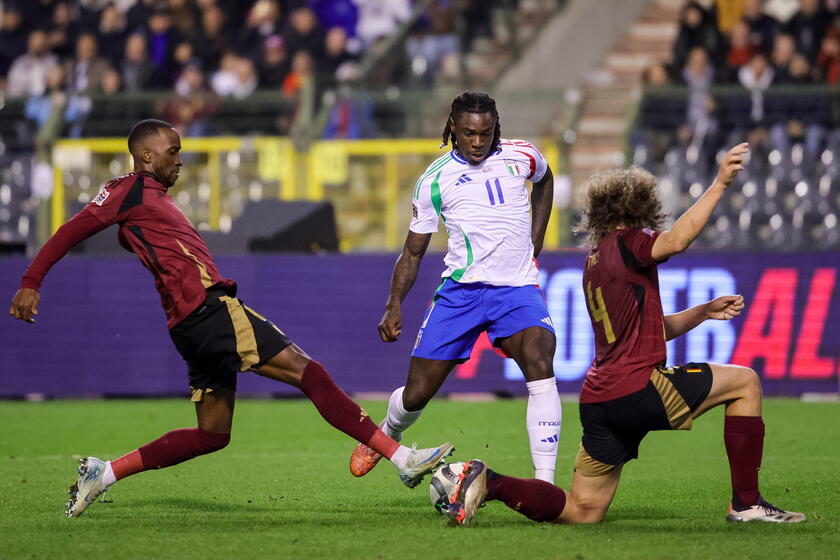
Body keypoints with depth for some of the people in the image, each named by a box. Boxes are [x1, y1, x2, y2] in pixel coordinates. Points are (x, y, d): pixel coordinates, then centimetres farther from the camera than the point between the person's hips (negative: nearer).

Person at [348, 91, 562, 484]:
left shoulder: (520, 156, 4)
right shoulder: (436, 179, 1)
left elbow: (544, 180, 29)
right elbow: (413, 250, 8)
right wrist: (394, 305, -6)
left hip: (517, 289, 0)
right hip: (461, 289, 0)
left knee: (540, 363, -28)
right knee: (416, 394, 1)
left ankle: (545, 484, -28)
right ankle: (386, 437, 40)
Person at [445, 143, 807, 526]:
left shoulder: (595, 258, 22)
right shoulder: (625, 243, -4)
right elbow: (676, 241, -27)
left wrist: (705, 311, 15)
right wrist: (719, 184, -27)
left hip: (599, 400, 9)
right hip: (635, 388, -9)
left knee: (581, 512, 13)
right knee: (744, 382, 6)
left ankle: (489, 484, -2)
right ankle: (747, 504, 2)